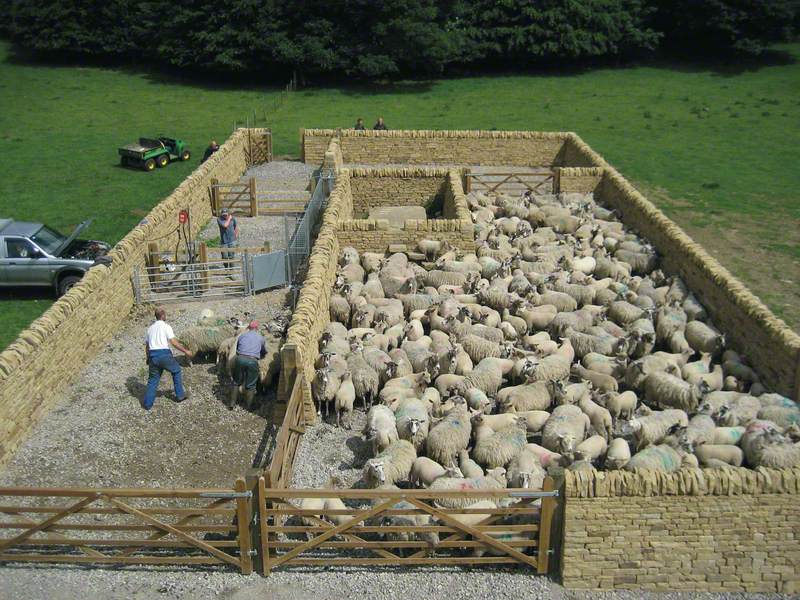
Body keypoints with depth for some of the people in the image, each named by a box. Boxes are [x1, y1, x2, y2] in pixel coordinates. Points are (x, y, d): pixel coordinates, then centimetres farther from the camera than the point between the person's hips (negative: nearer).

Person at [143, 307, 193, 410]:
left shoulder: (150, 328, 16)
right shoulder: (166, 327, -2)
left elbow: (147, 346, 18)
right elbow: (174, 342, -11)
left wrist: (148, 358, 29)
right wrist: (185, 351, -5)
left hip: (153, 355, 5)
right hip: (164, 354, -5)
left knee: (152, 379, 12)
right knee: (176, 371, 18)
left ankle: (147, 404, 10)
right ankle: (180, 395, 20)